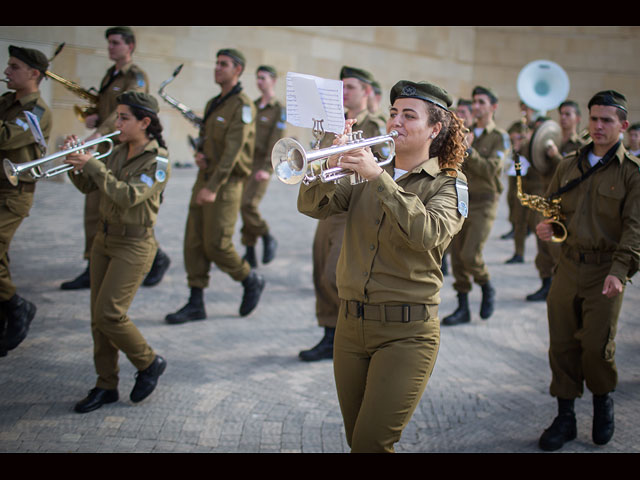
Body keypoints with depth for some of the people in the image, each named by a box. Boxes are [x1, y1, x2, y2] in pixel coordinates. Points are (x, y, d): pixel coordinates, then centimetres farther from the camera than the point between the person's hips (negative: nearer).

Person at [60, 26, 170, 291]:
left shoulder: (136, 76, -10)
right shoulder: (110, 74, 17)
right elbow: (100, 105, 25)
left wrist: (99, 132, -39)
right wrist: (90, 116, 0)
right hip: (104, 150, 8)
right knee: (94, 209, 6)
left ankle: (158, 259, 14)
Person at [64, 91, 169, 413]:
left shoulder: (158, 160, -13)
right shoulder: (118, 152, 9)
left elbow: (129, 196, -26)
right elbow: (88, 187, 11)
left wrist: (93, 165, -24)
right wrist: (74, 161, -7)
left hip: (134, 245, -7)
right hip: (105, 239, 7)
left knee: (109, 314, -11)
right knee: (98, 317, 7)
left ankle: (149, 363, 13)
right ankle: (106, 386, 18)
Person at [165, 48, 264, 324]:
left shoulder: (242, 105, -11)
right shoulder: (213, 104, 15)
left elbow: (233, 149, -19)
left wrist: (213, 187, -25)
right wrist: (199, 154, 0)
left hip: (226, 183, -8)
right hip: (204, 178, 8)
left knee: (216, 245, -7)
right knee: (194, 242, 4)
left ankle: (251, 281, 18)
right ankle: (196, 304, 10)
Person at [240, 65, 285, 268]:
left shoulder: (279, 110, -5)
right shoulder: (253, 106, 14)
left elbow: (275, 141, -13)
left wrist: (267, 169, -21)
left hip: (262, 164, -6)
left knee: (247, 205, -18)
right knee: (244, 207, 5)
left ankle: (268, 239, 5)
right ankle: (250, 255, 13)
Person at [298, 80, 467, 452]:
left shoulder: (448, 184, -2)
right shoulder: (366, 177, 13)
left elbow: (429, 234, -23)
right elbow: (313, 206, 0)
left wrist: (378, 177, -27)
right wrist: (333, 167, -17)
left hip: (406, 331, -5)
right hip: (352, 324, 5)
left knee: (370, 443, -9)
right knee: (357, 438, 13)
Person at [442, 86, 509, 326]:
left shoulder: (499, 137, -2)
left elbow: (490, 169, -15)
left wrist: (468, 150, -17)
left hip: (483, 202, -5)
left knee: (470, 255, -14)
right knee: (457, 255, 3)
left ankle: (487, 288, 15)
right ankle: (462, 308, 13)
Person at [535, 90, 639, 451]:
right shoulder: (569, 166, 12)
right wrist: (545, 226, -3)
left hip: (606, 272, -4)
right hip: (568, 266, 4)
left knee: (597, 346, -6)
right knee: (562, 345, 4)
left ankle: (603, 400, 24)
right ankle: (566, 418, 17)